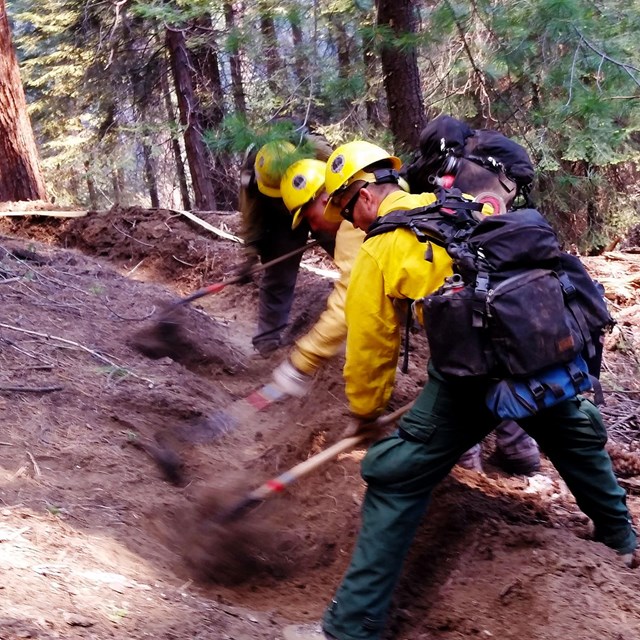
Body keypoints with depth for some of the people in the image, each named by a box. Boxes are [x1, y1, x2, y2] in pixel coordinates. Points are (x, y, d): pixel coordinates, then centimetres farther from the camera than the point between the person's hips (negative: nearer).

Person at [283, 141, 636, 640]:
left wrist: (366, 412, 25)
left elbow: (370, 346, 9)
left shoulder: (377, 252, 3)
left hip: (475, 371, -6)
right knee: (575, 436, 34)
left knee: (396, 479, 3)